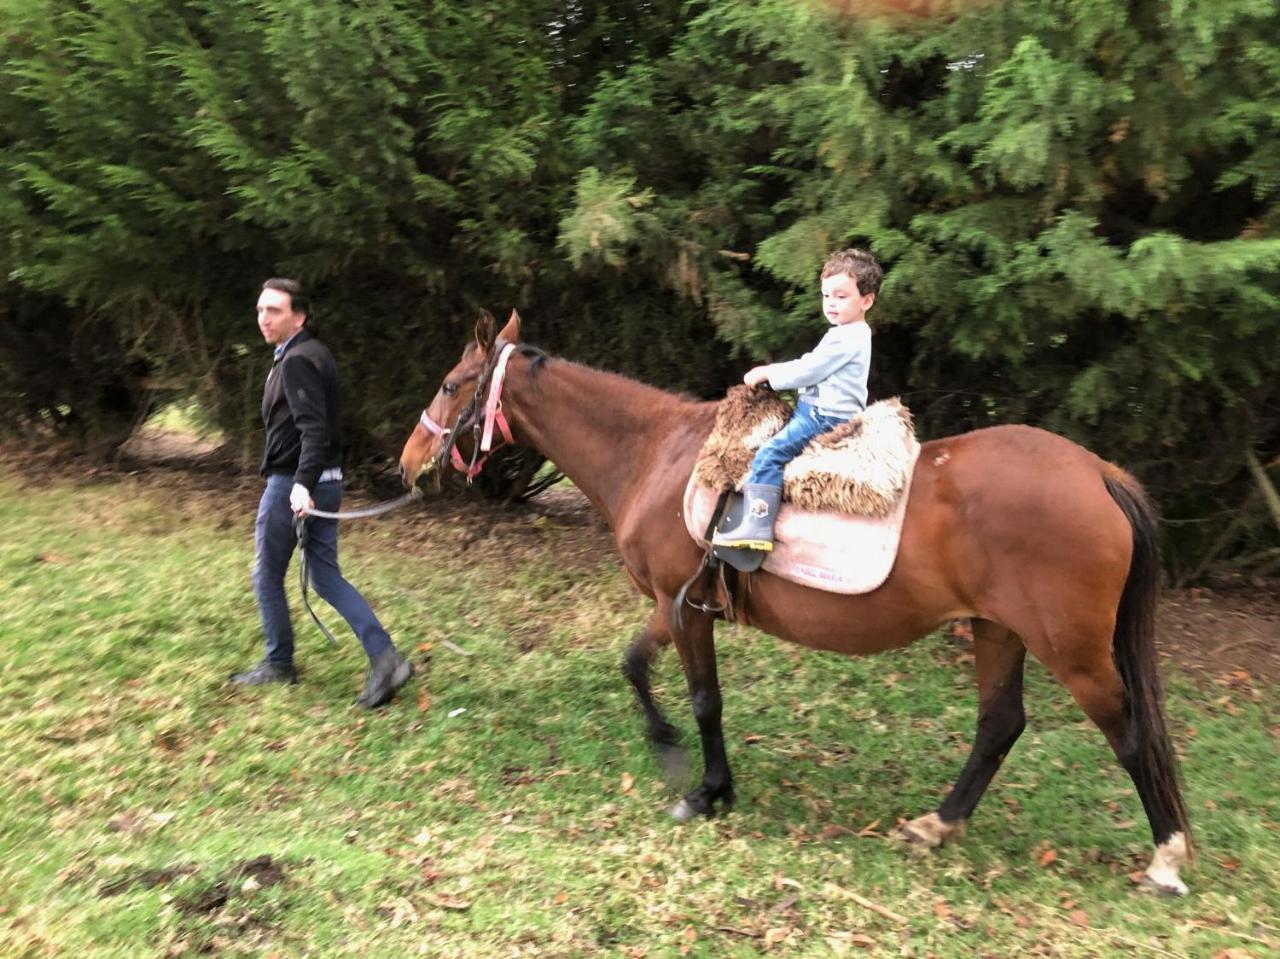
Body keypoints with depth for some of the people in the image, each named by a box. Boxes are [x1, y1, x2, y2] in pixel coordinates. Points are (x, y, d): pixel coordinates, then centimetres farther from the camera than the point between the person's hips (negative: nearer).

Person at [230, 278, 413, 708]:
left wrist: (302, 483, -35)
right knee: (327, 576, 10)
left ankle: (278, 664, 23)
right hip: (326, 482, 9)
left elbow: (313, 428, -26)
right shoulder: (314, 354, 14)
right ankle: (384, 657, 1)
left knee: (267, 576, 9)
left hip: (292, 484, -9)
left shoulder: (297, 361, -15)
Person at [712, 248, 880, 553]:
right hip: (816, 410, 11)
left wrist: (767, 373, -5)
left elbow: (807, 370, -16)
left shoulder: (847, 338, -16)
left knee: (769, 453, -22)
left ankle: (757, 526, -29)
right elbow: (810, 364, 23)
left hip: (826, 417, -11)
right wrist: (770, 372, 14)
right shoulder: (847, 334, 18)